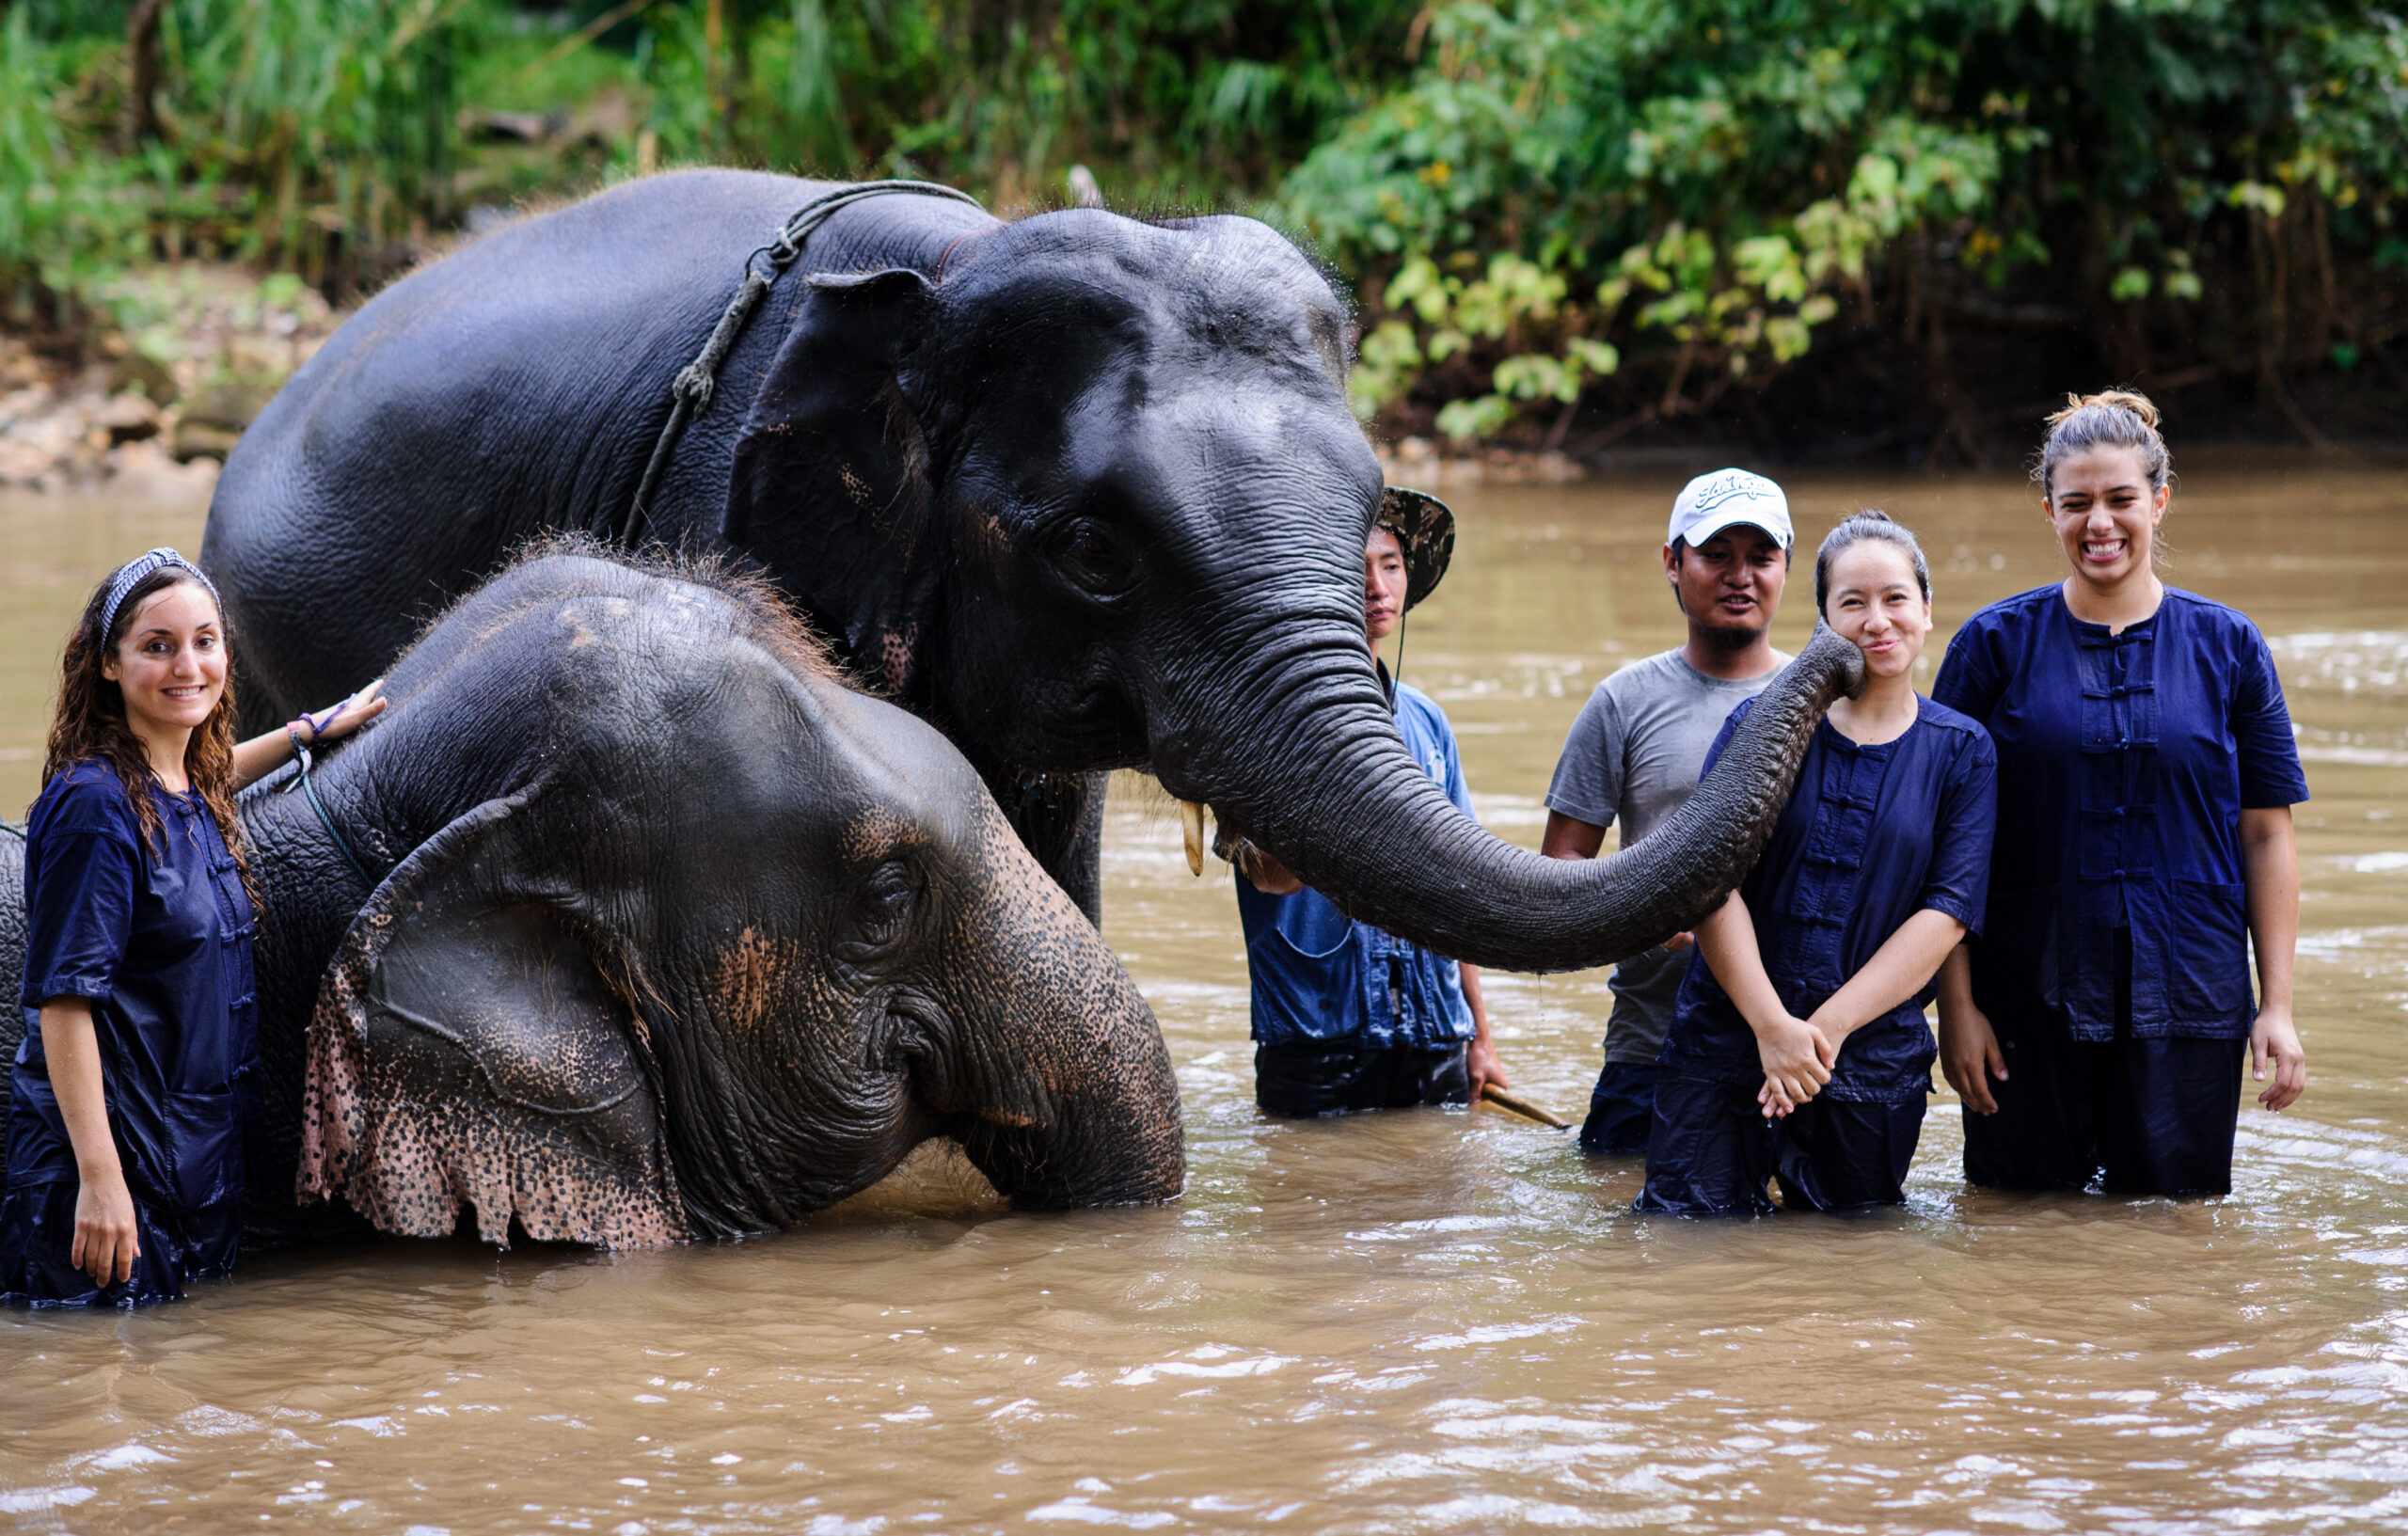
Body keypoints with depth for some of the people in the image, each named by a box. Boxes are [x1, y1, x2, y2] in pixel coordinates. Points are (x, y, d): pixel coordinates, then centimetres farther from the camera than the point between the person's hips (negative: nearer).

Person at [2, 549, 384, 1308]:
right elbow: (62, 998, -21)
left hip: (200, 1153, 9)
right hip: (111, 1154, -9)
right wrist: (100, 1178, -26)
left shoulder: (190, 794, 8)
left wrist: (313, 730, 46)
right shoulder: (94, 804, -17)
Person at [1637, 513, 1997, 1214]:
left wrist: (1827, 1026, -13)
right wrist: (1771, 1026, -16)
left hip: (1874, 1063, 1)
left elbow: (1946, 914, -4)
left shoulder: (1962, 752, 4)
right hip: (1725, 1042, -1)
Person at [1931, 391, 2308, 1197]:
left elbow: (2267, 834, 5)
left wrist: (2277, 1006, -1)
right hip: (2027, 1004, -1)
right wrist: (1956, 1005, -5)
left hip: (2187, 1006, 1)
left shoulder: (2228, 646, 5)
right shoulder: (1995, 644, 1)